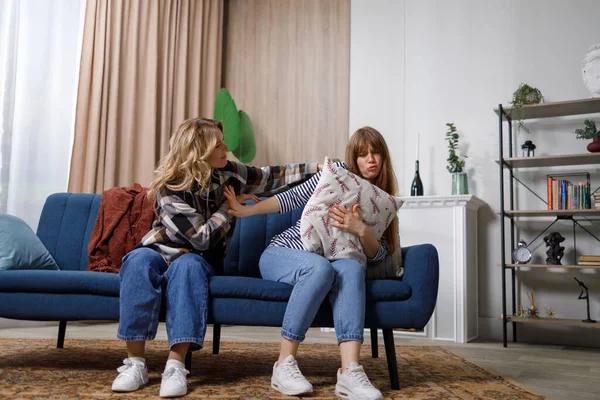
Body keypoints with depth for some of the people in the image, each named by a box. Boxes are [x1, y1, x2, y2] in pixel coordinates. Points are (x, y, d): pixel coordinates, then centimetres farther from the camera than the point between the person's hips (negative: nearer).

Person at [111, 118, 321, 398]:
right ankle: (135, 363, -36)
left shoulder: (227, 172, -6)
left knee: (187, 265, -36)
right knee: (140, 260, -37)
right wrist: (230, 204, -15)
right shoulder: (170, 188, -21)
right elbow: (203, 238, -23)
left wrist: (317, 167, -1)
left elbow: (270, 177, 3)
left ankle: (175, 365, -43)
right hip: (162, 250, -2)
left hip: (196, 259, 2)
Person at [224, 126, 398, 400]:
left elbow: (378, 255, -1)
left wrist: (361, 229, -21)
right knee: (321, 267, -38)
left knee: (351, 267, -33)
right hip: (280, 254, -2)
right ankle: (284, 365, -29)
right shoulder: (338, 172, 2)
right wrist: (247, 210, -13)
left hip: (322, 264, 3)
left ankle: (349, 372, -44)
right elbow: (293, 197, -3)